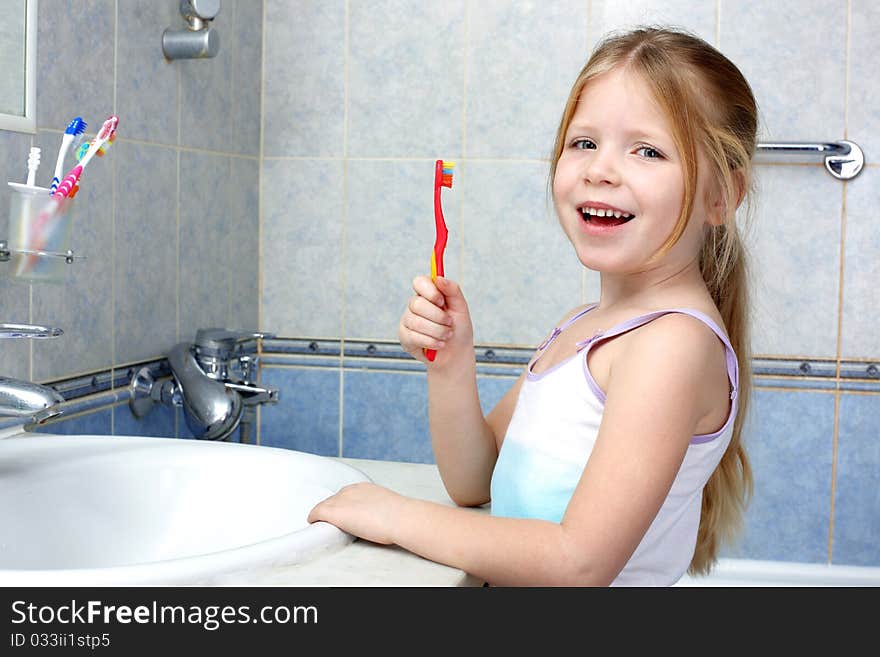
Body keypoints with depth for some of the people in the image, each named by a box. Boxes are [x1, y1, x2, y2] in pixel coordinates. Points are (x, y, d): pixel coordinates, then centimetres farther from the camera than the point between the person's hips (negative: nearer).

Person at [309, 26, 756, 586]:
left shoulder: (676, 340, -18)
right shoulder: (579, 328, 5)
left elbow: (581, 561, -22)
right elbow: (474, 483, 7)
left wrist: (399, 517, -15)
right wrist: (450, 367, -8)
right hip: (510, 582, 7)